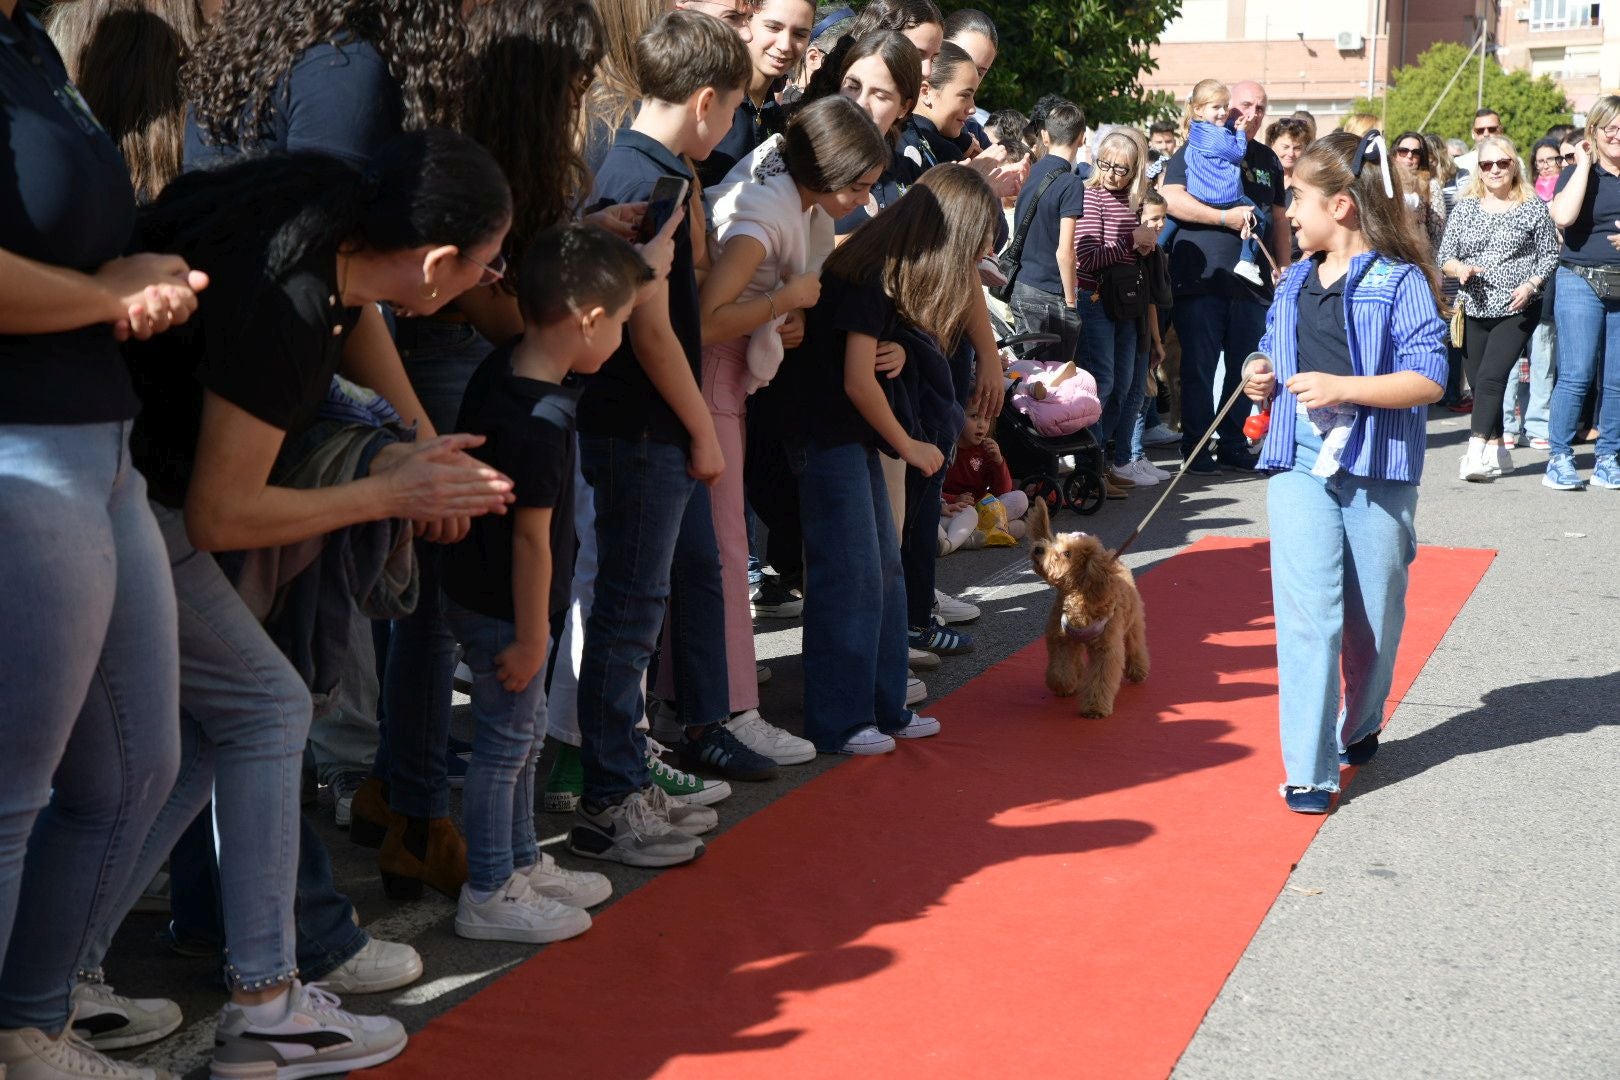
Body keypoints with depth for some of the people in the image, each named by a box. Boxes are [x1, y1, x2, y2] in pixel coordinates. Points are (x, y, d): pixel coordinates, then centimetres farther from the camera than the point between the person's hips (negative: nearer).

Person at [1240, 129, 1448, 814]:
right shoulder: (1295, 284, 13)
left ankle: (1359, 727, 37)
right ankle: (1308, 772, -6)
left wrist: (1343, 387, -22)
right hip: (1301, 466, 3)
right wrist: (1263, 379, 5)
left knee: (1372, 620, 11)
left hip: (1379, 472, -3)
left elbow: (1429, 379, -12)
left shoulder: (1401, 283, -6)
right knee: (1308, 617, -7)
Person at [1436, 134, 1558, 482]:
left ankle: (1476, 454, -21)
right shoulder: (1465, 207, 8)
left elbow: (1550, 255, 3)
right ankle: (1497, 450, 20)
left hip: (1517, 310, -4)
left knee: (1491, 377, -16)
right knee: (1478, 382, 7)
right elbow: (1444, 257, 9)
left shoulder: (1534, 207, 2)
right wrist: (1460, 268, -13)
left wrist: (1530, 285, -13)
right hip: (1475, 310, 4)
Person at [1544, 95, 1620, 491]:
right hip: (1582, 282, -3)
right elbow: (1563, 217, -17)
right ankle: (1560, 458, -1)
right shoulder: (1578, 172, 2)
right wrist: (1584, 164, -10)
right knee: (1575, 375, -8)